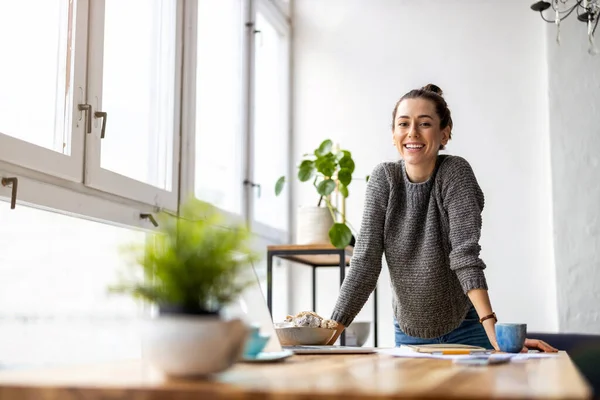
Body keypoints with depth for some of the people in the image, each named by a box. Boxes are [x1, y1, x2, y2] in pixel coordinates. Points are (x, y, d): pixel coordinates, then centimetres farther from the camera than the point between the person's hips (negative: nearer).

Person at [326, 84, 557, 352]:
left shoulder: (455, 173, -16)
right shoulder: (383, 179, -9)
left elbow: (465, 255, -25)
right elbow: (365, 262, -12)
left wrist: (493, 330, -36)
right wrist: (330, 333, -20)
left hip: (463, 330, -2)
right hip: (408, 332, 2)